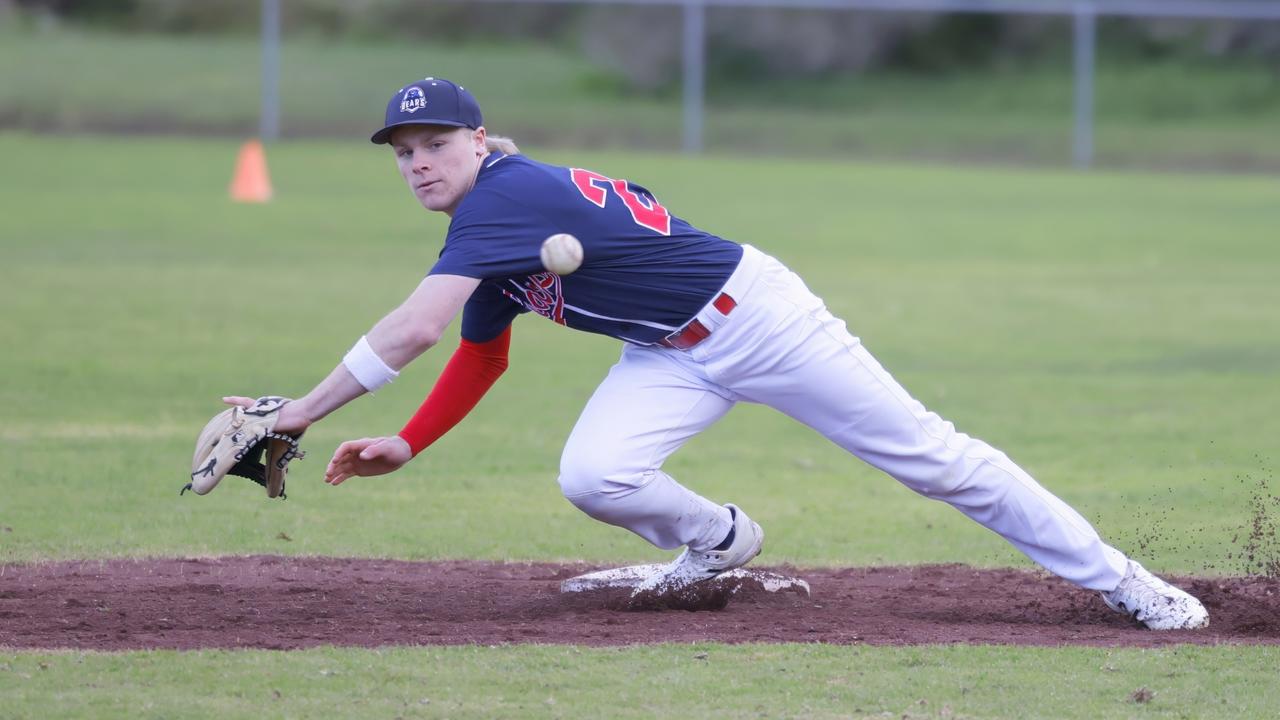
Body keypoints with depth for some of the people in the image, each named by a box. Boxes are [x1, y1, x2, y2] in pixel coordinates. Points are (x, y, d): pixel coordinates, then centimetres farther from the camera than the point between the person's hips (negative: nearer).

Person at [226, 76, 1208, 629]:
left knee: (928, 454, -5)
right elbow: (481, 358, 16)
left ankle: (1118, 580, 2)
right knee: (594, 477, -17)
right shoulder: (484, 228, 4)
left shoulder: (509, 193, -25)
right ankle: (717, 543, 14)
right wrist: (406, 446, 3)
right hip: (675, 358, 8)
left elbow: (413, 331, -31)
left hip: (754, 312, -8)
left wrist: (298, 413, -26)